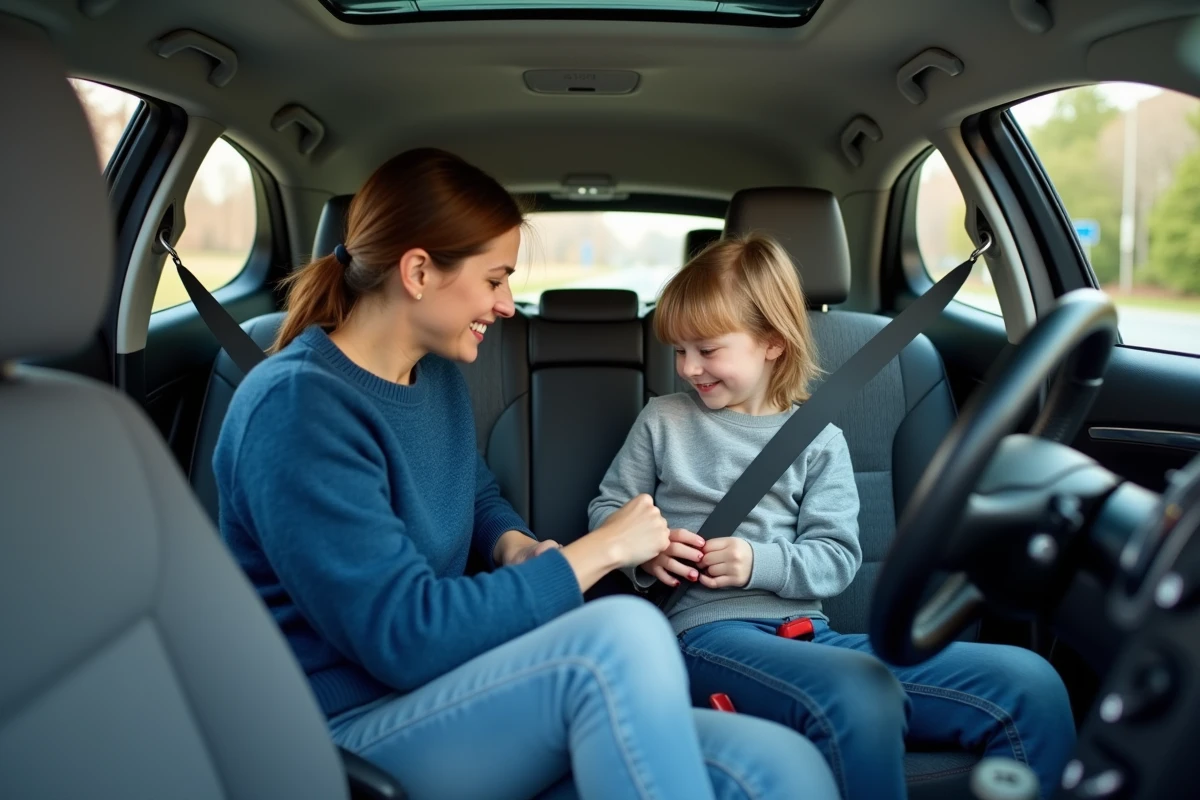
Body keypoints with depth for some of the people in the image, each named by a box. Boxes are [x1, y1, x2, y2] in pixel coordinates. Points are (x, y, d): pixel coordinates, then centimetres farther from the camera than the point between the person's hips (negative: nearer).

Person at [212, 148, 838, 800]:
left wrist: (516, 547, 3)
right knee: (624, 636, -34)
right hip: (349, 729, -6)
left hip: (454, 709, 7)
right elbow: (405, 638, -22)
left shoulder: (439, 375, 9)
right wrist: (595, 551, -15)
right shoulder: (295, 405, -17)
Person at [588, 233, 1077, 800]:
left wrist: (761, 562, -13)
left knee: (1032, 685, -13)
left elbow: (837, 558, 7)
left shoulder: (819, 441, 12)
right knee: (862, 696, -38)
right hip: (707, 627, -3)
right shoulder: (664, 420, 12)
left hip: (805, 628, 3)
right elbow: (607, 509, 16)